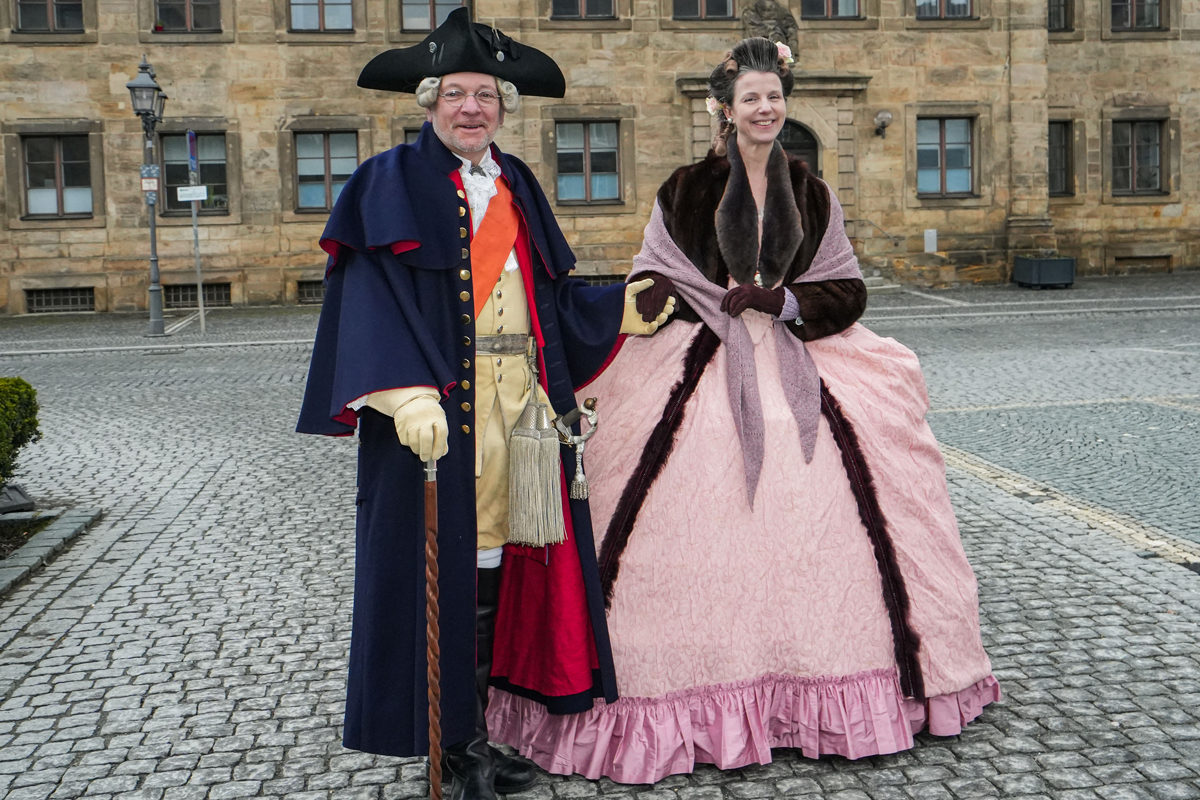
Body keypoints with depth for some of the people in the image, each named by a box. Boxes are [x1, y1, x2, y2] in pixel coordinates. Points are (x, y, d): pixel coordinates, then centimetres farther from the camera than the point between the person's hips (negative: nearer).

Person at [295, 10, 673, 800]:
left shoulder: (517, 187, 17)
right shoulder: (393, 184, -1)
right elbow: (373, 298, -14)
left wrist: (623, 307, 11)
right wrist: (407, 394, -26)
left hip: (516, 404, 6)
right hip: (438, 408, -6)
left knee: (495, 558, 9)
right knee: (442, 564, -1)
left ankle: (474, 733, 22)